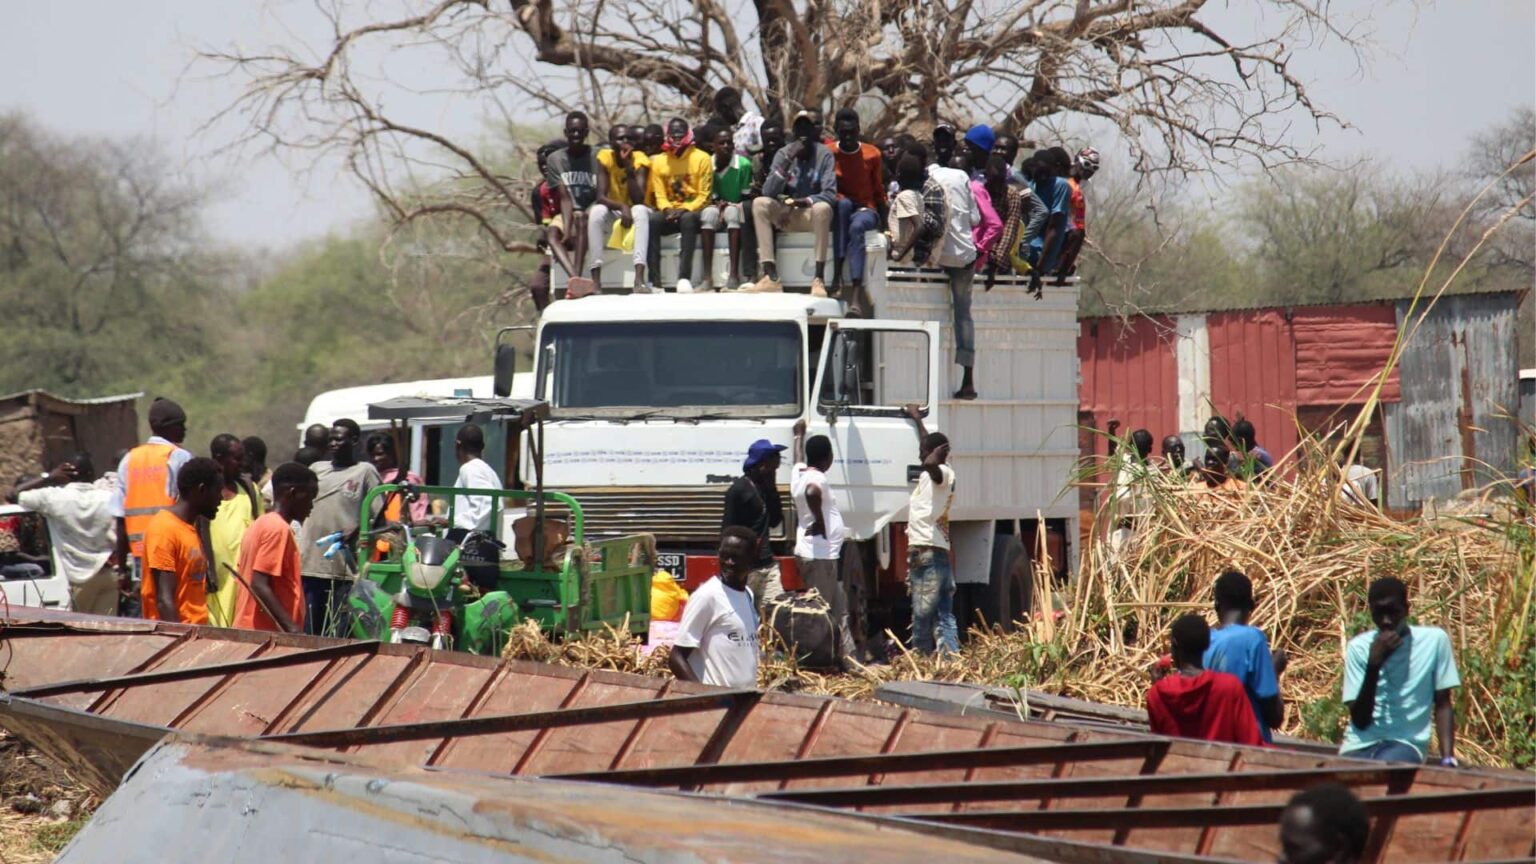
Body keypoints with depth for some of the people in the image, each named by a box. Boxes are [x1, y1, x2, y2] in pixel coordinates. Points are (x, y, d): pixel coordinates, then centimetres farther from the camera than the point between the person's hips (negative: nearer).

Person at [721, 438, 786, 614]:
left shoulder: (766, 486, 13)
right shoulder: (739, 490, -10)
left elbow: (775, 521, 11)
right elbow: (728, 530, -12)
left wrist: (772, 489, 3)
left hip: (767, 564, 7)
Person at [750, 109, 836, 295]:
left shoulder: (824, 154, -6)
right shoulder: (783, 154, 1)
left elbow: (830, 194, -16)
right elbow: (768, 192, -11)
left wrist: (802, 202, -28)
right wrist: (787, 161, -19)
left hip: (812, 215, -3)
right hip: (785, 215, 3)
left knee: (823, 208, -36)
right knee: (760, 203, -24)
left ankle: (819, 278, -37)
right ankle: (771, 276, -34)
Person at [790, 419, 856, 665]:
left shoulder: (799, 473, 11)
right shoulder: (817, 479, -16)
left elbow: (799, 457, 34)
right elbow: (812, 493, -40)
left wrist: (799, 434, 52)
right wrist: (819, 521, -27)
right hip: (820, 555, -10)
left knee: (839, 608, 15)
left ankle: (848, 655, 18)